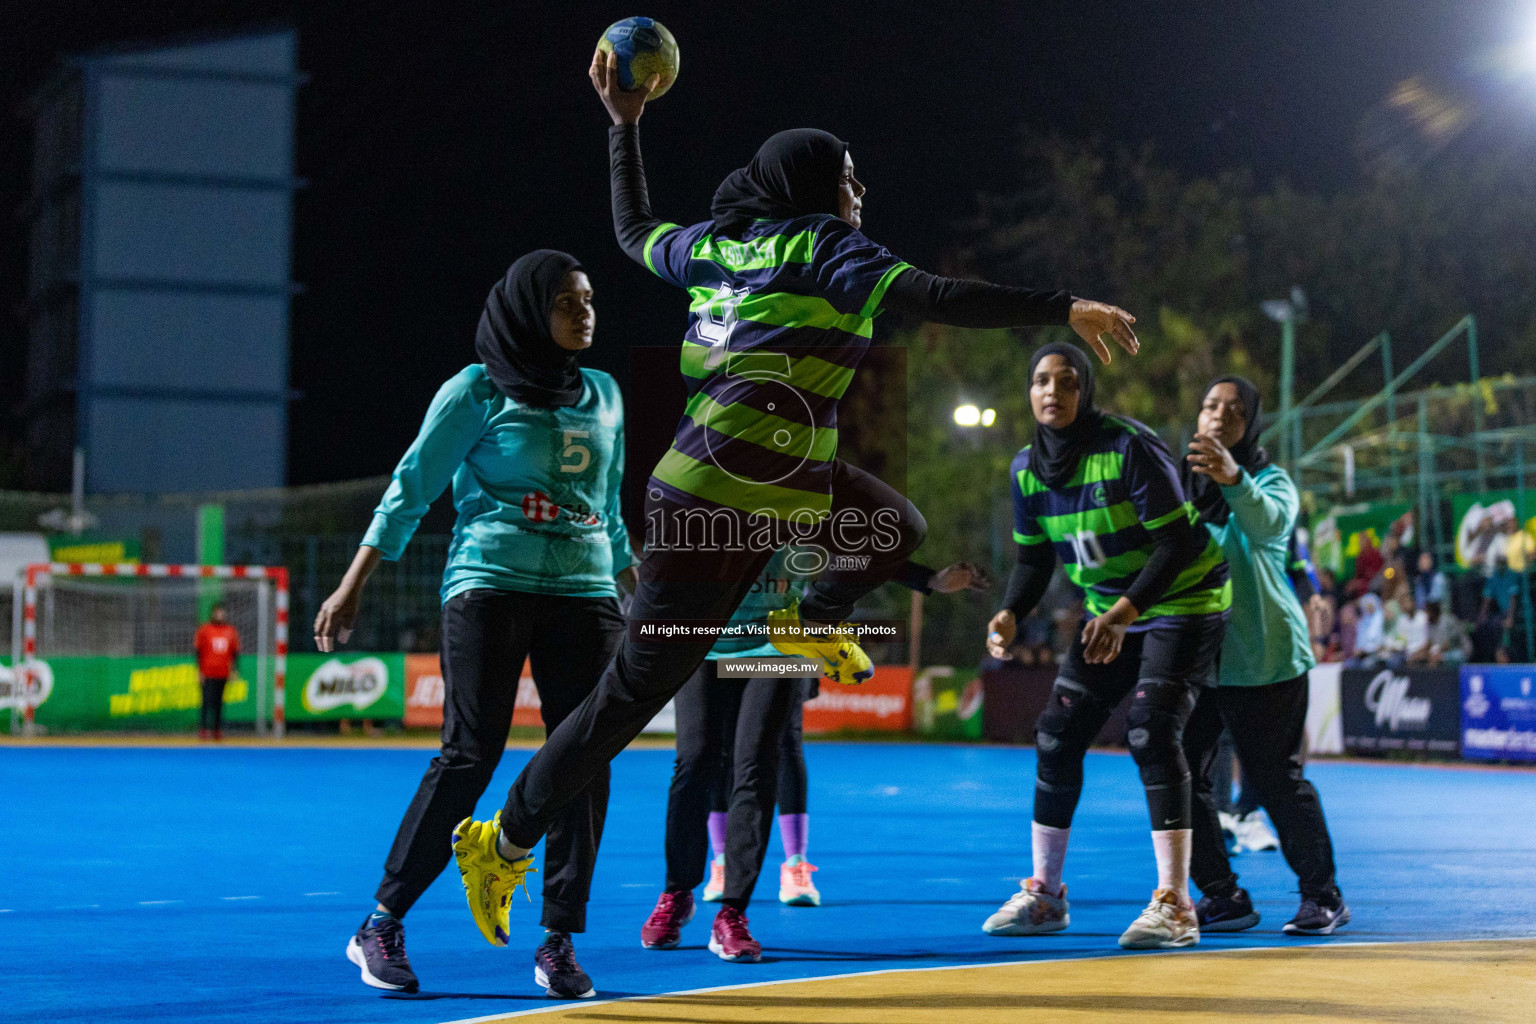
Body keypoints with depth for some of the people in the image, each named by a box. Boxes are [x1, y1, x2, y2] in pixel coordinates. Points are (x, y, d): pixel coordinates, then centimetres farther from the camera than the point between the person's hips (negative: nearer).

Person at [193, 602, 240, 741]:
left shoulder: (231, 632, 10)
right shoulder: (204, 630, 1)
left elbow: (235, 652, 13)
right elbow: (197, 650, 1)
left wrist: (234, 670, 5)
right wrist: (199, 670, -5)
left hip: (223, 673, 3)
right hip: (207, 673, -3)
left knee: (219, 702, 6)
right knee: (207, 701, -8)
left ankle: (218, 730, 11)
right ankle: (203, 729, -6)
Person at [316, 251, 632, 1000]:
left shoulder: (604, 397, 15)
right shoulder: (477, 391, 0)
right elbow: (410, 488, -1)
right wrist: (351, 587, -5)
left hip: (584, 595, 5)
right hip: (489, 586, -5)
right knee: (470, 755, -12)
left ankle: (559, 943, 2)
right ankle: (382, 925, -2)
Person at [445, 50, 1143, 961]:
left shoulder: (719, 241, 13)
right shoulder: (825, 247, -8)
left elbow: (635, 230, 31)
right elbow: (941, 298, -18)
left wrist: (625, 124, 40)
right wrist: (1068, 310, -16)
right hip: (723, 503, -9)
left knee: (898, 529, 23)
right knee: (636, 691, -1)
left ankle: (816, 624, 41)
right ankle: (505, 843, 7)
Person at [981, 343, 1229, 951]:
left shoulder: (1130, 448, -22)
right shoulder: (1028, 468, -2)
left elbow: (1176, 543, -23)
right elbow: (1033, 559, 7)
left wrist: (1126, 611, -35)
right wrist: (1012, 614, -12)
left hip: (1182, 602, -7)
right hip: (1111, 610, 7)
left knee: (1152, 733, -21)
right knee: (1057, 734, 1)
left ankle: (1174, 905, -17)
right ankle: (1044, 895, 13)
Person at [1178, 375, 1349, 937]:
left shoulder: (1270, 480, -5)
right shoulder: (1181, 481, 10)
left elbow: (1268, 523, -29)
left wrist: (1233, 479, -49)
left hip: (1263, 654, -5)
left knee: (1276, 779, -2)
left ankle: (1322, 895, 15)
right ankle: (1222, 896, 8)